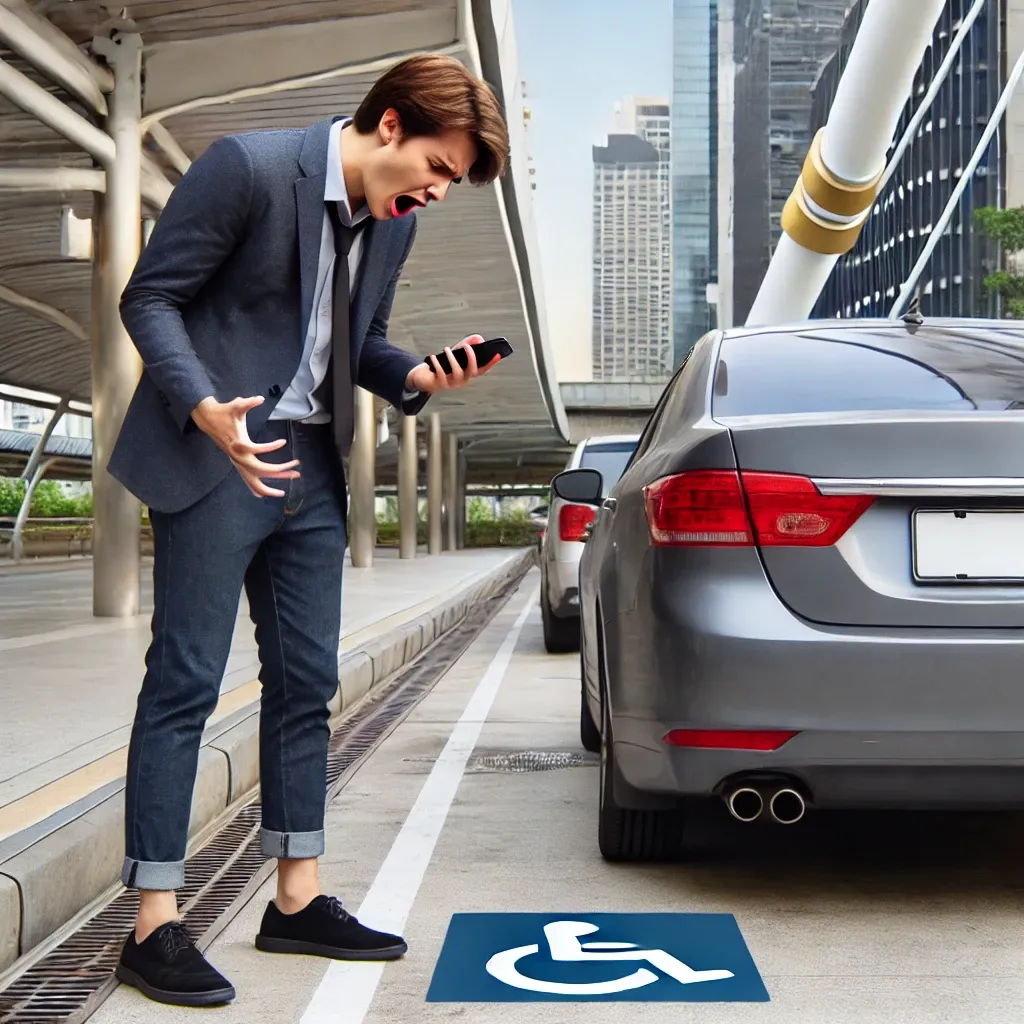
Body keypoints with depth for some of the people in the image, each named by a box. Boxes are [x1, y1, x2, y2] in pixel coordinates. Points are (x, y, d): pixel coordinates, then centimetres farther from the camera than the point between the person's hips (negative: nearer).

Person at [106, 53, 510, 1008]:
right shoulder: (249, 167, -13)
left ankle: (298, 899, 20)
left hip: (312, 466, 8)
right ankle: (154, 926, 1)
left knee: (305, 683, 10)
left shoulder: (393, 222, 9)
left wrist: (417, 377, -2)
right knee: (184, 683, -5)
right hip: (217, 459, -8)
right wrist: (205, 408, -26)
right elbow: (150, 296, -12)